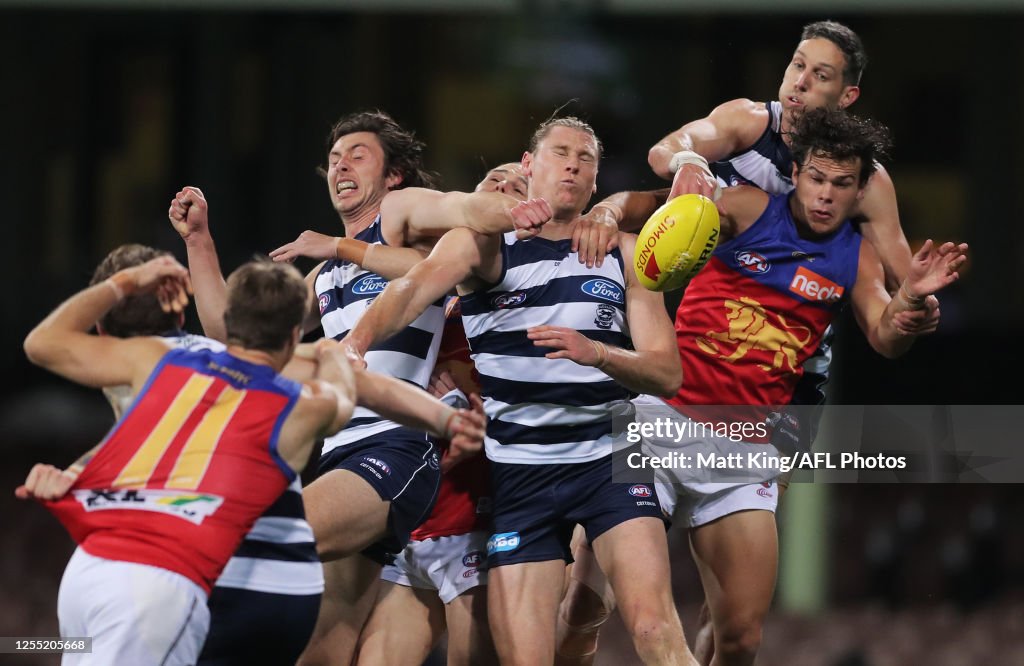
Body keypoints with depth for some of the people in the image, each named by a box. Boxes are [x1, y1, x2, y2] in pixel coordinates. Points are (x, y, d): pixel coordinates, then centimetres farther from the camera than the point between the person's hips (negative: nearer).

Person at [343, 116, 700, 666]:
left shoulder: (624, 254, 9)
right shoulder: (482, 243, 3)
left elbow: (667, 373, 3)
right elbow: (413, 290, -18)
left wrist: (596, 353, -18)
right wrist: (354, 344, -38)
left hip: (609, 456, 1)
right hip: (519, 469, -1)